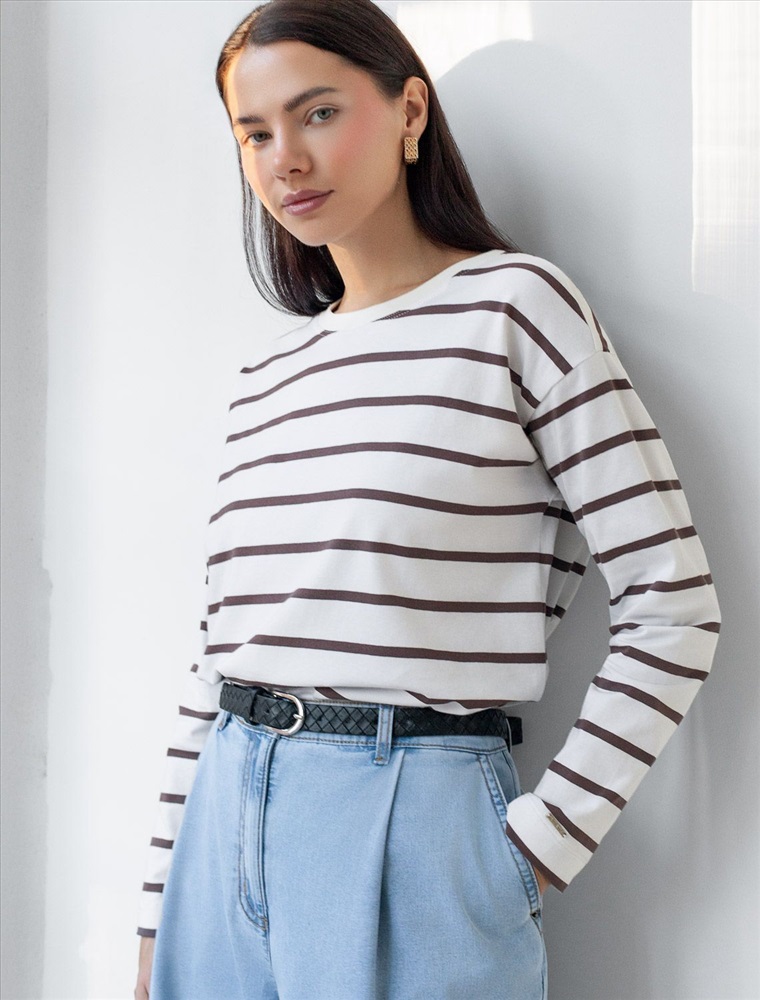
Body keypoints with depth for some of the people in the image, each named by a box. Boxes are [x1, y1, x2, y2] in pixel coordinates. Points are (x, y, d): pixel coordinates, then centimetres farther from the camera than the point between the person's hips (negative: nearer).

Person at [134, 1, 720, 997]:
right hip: (227, 823, 6)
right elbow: (218, 652, 13)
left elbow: (672, 608, -9)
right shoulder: (271, 371, 11)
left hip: (415, 828, -5)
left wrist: (537, 848, -11)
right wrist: (161, 911, 12)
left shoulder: (515, 305, -5)